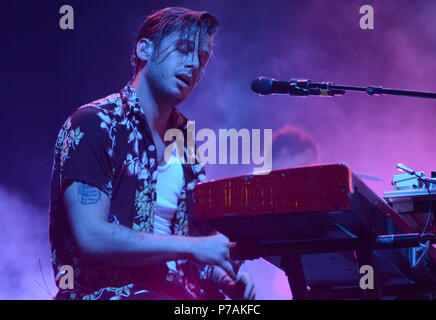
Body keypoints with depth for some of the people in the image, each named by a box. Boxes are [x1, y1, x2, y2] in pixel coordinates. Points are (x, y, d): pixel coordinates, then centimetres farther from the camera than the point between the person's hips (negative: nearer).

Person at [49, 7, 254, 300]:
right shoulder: (94, 124, -7)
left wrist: (224, 277, 0)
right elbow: (91, 237, -18)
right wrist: (192, 247, -19)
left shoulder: (184, 139, 15)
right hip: (106, 290, -7)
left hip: (173, 290, 7)